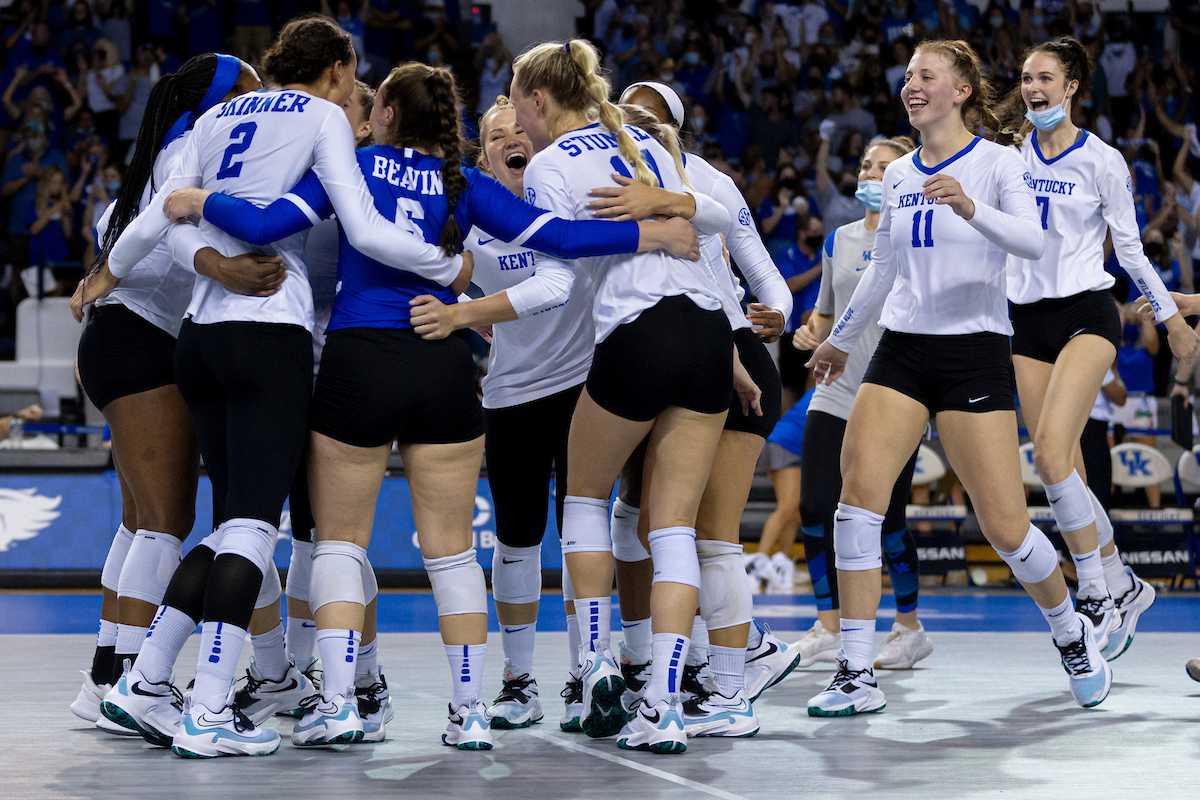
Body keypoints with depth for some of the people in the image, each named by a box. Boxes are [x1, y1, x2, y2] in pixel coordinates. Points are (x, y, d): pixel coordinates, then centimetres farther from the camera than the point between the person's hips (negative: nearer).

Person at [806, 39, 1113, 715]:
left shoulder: (997, 162, -3)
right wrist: (840, 340, 35)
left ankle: (1073, 634, 23)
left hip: (974, 350, -5)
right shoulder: (898, 175, 13)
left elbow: (1034, 242, -21)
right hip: (901, 350, 5)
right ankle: (857, 676, -9)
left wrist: (971, 209, -38)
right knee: (858, 495, -13)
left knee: (1005, 525, -6)